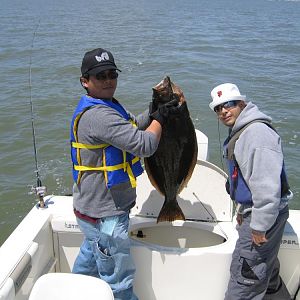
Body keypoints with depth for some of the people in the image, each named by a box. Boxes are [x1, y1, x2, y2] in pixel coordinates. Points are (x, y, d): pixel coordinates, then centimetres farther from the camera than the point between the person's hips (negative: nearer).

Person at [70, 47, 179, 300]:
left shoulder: (105, 106, 8)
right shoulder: (98, 115, -27)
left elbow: (131, 126, 19)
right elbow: (144, 145, -30)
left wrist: (153, 114, 1)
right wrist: (160, 118, -11)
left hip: (93, 206, 11)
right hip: (105, 214, -11)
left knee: (90, 256, 31)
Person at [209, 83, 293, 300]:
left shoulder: (257, 132, -23)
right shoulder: (239, 132, 13)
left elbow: (267, 185, -28)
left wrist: (259, 226, -23)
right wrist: (242, 211, 25)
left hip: (263, 215, -11)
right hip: (251, 211, 11)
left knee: (245, 274, 0)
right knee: (265, 269, 25)